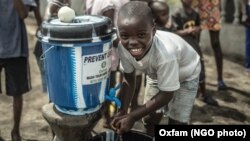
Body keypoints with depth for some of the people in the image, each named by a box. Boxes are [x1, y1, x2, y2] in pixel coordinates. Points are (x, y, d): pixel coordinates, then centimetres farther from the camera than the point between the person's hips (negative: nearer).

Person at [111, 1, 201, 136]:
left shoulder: (165, 52, -45)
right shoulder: (123, 48, -30)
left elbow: (166, 95, -32)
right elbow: (129, 80, -12)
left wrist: (132, 117, -29)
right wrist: (123, 111, -23)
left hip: (185, 76, -4)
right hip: (157, 75, 5)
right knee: (149, 119, 7)